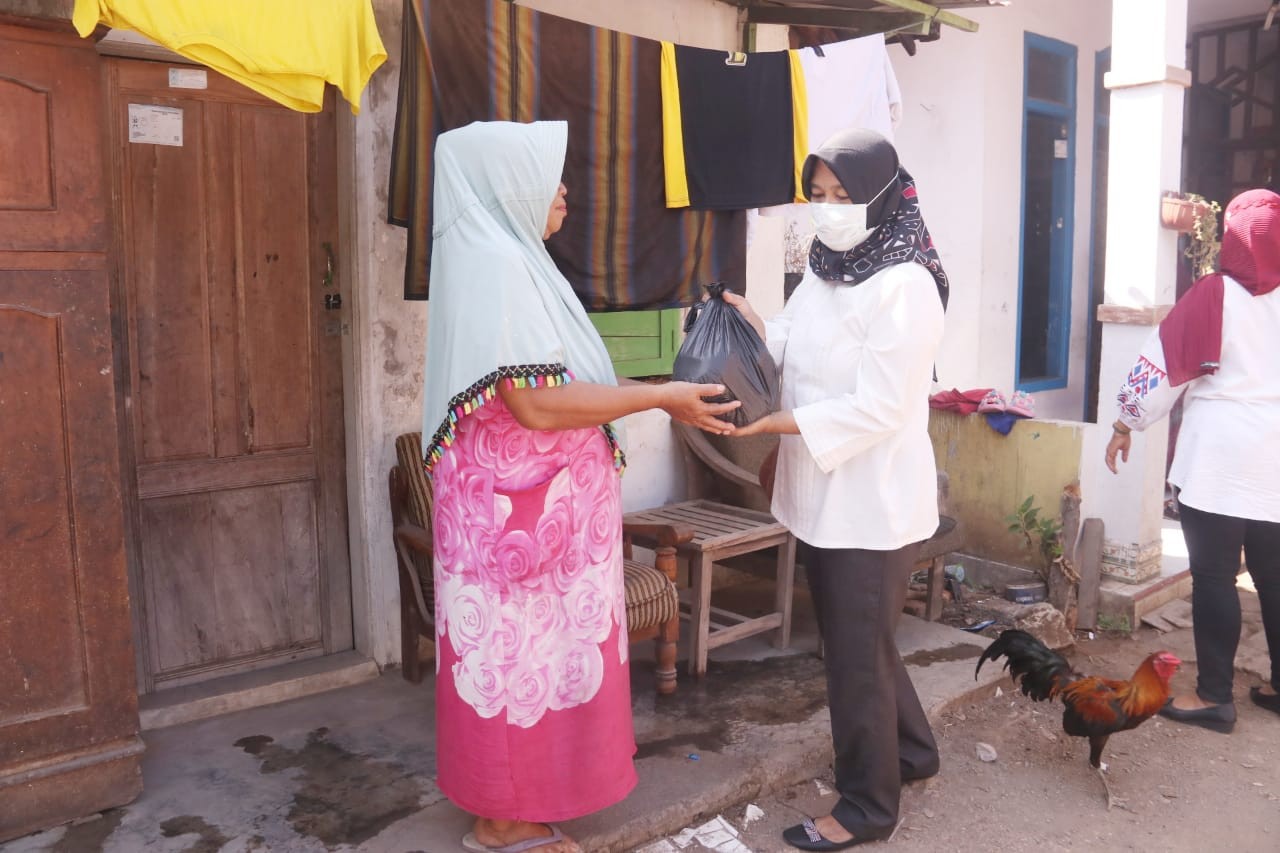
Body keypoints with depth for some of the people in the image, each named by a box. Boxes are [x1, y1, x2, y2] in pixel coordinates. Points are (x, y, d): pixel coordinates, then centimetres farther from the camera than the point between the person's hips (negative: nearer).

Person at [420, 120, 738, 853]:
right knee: (520, 647, 3)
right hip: (519, 503, -10)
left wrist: (651, 397, 13)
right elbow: (537, 404, -25)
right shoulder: (495, 263, -19)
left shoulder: (507, 257, 13)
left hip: (534, 497, 10)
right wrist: (659, 396, -19)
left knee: (526, 645, 18)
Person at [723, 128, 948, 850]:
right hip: (826, 492, 9)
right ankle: (911, 751, 43)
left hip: (874, 501, -8)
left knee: (858, 651, 4)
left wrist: (779, 423, -25)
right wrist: (755, 326, -3)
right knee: (855, 636, 21)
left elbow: (879, 407, -23)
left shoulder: (905, 286, -18)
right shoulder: (827, 271, 9)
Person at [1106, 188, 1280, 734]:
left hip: (1217, 463, -6)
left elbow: (1163, 364, -9)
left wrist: (1125, 426, 1)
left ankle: (1214, 696, 6)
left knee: (1213, 575, 1)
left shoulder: (1215, 295, -10)